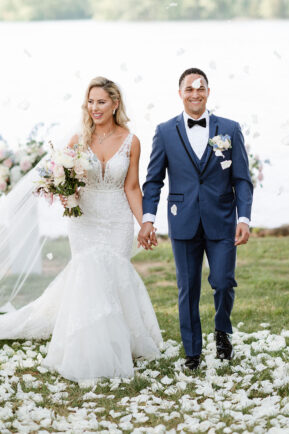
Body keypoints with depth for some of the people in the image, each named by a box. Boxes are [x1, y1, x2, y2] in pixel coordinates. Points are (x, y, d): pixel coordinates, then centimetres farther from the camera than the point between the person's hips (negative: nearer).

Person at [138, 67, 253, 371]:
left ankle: (222, 331, 25)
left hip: (221, 222, 0)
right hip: (184, 223, 1)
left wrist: (244, 218, -9)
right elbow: (153, 180, 6)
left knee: (223, 282, -6)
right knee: (187, 289, 6)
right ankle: (192, 351, 20)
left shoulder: (229, 129, 3)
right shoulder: (165, 132, 4)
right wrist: (147, 218, -5)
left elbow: (242, 179, 2)